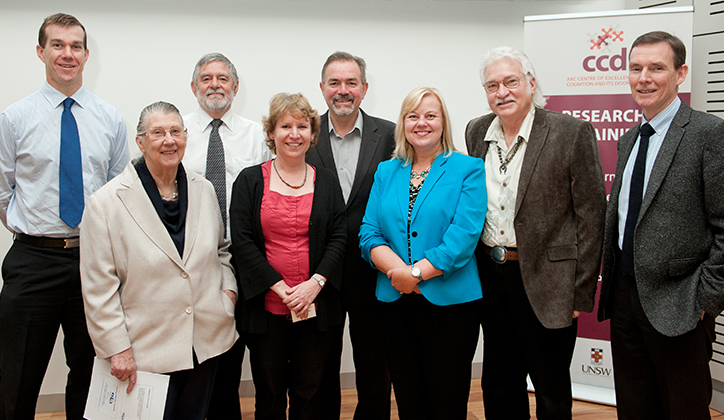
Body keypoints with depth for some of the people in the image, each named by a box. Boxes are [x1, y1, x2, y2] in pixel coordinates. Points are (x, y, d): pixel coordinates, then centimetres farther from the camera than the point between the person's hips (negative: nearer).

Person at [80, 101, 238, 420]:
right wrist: (117, 347, -10)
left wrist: (228, 287, 4)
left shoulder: (203, 190, 5)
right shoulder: (106, 203, -10)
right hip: (147, 350, -4)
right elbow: (98, 287, -9)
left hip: (206, 342, 5)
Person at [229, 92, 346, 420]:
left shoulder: (326, 182, 8)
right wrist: (280, 287, -13)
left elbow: (338, 238, 2)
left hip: (315, 304, 1)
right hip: (267, 306, -1)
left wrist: (314, 283, -12)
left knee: (308, 394, 10)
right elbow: (243, 241, -5)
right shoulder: (250, 181, 2)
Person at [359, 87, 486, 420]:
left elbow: (464, 236, -12)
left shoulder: (468, 169, 0)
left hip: (449, 302, -3)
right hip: (396, 302, 4)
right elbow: (370, 234, 3)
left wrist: (416, 273, -18)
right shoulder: (386, 172, 12)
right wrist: (398, 270, -15)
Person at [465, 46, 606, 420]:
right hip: (490, 277, 5)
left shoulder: (572, 133, -11)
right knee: (498, 388, 18)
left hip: (545, 282, -5)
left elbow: (591, 216, -10)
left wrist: (582, 293, -11)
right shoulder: (476, 132, 5)